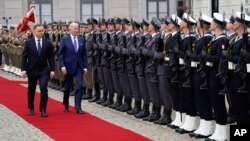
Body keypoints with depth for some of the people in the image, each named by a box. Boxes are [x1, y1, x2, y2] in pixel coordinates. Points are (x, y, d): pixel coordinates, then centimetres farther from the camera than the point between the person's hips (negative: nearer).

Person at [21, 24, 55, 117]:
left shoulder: (47, 43, 0)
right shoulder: (28, 42, -2)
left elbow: (50, 57, 3)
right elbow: (24, 57, -2)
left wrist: (52, 70, -2)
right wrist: (23, 69, -9)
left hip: (44, 70, 0)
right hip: (32, 70, 0)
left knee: (44, 89, -11)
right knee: (31, 90, 12)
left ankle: (43, 110, -7)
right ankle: (31, 108, 30)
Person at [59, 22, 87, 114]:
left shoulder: (81, 40, 5)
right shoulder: (64, 40, -4)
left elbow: (84, 54, 7)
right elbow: (61, 54, -6)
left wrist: (85, 66, 1)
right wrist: (62, 66, -14)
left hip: (79, 67, 2)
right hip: (68, 67, -2)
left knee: (79, 86, -9)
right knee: (67, 87, 10)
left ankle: (78, 107, -8)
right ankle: (65, 105, 30)